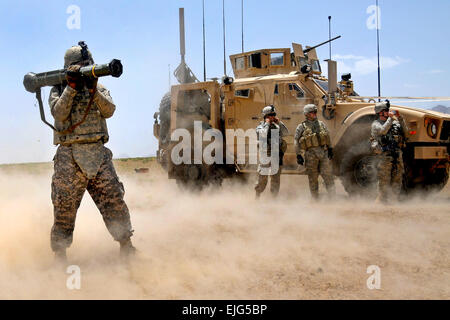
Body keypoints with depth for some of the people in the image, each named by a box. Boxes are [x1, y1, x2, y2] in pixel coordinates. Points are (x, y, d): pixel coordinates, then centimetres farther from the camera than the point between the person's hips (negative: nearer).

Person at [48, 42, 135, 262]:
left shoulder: (99, 88, 13)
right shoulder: (58, 89, 7)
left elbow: (109, 111, -4)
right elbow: (59, 113, -10)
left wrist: (93, 90, -17)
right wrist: (71, 87, -17)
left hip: (98, 154, 2)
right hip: (69, 156, -2)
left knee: (114, 200, -1)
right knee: (65, 207, 1)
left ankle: (126, 246, 9)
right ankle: (59, 254, 14)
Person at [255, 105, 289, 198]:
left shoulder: (276, 127, 13)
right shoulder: (260, 127, -1)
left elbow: (286, 133, 5)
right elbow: (263, 134, -22)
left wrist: (279, 122, -1)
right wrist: (267, 123, -11)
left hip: (276, 158, 4)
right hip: (265, 157, -4)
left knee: (275, 180, 6)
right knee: (262, 179, 1)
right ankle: (257, 197, 15)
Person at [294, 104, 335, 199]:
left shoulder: (321, 124, 11)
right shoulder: (301, 127, 0)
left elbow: (328, 136, 20)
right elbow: (296, 141, -1)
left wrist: (330, 149, 15)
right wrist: (298, 155, -6)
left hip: (324, 153, 3)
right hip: (311, 155, -2)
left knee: (328, 175, -2)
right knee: (313, 178, 4)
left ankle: (333, 198, 0)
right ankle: (315, 199, 14)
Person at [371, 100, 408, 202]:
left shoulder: (395, 122, 15)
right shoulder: (376, 124, 0)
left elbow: (405, 134, 7)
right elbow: (383, 131, -20)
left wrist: (401, 119, 0)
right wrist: (390, 118, -12)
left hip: (398, 155, 5)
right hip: (385, 155, -5)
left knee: (397, 181, 9)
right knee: (384, 182, -3)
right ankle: (382, 201, 4)